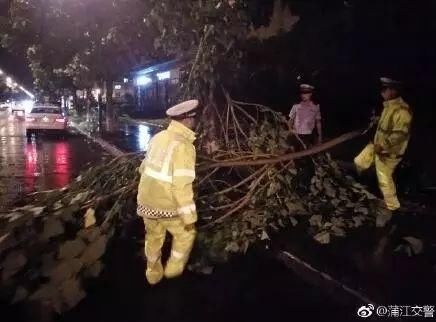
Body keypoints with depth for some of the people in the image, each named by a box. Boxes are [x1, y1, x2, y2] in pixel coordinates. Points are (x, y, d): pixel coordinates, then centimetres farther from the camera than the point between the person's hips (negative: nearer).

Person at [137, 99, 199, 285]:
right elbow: (182, 185, -26)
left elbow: (145, 167, 13)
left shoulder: (159, 137, 1)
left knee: (154, 237, 25)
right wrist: (189, 217, -19)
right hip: (167, 206, -7)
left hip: (146, 201, 7)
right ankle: (174, 269, 33)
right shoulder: (183, 145, -23)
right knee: (185, 234, 19)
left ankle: (153, 274, 43)